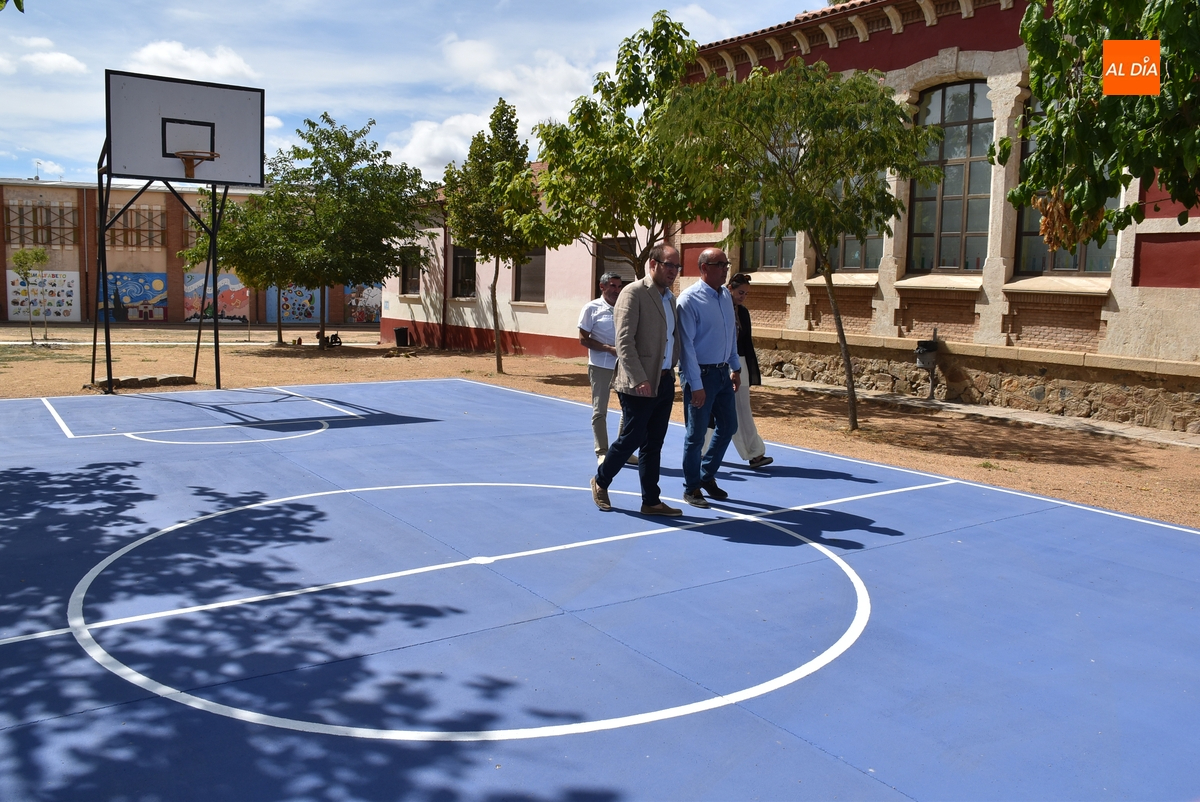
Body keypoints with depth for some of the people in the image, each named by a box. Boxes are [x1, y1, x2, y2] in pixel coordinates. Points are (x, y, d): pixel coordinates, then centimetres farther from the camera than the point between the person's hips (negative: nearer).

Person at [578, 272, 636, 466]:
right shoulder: (592, 308, -5)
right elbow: (583, 339, -8)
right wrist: (609, 349, -17)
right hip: (601, 366, -4)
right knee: (600, 410, 2)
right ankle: (602, 452, 12)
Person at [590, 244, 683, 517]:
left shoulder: (671, 298, 14)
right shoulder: (633, 293, -11)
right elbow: (624, 342, -18)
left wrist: (672, 371, 8)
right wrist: (639, 380, -23)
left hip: (665, 382, 7)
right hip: (639, 385, -7)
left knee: (653, 445, 11)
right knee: (631, 439, 1)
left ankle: (651, 501, 18)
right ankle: (601, 481, 24)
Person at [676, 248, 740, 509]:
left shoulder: (726, 295, 7)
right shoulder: (689, 299, -16)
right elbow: (686, 344, -18)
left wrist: (735, 368, 15)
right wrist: (696, 385, -19)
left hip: (723, 372, 7)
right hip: (701, 374, -7)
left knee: (728, 426, 14)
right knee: (697, 433, 3)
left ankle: (707, 476, 33)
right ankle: (691, 489, 20)